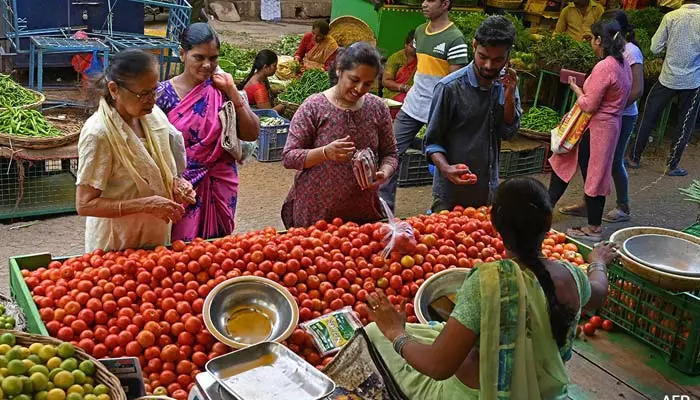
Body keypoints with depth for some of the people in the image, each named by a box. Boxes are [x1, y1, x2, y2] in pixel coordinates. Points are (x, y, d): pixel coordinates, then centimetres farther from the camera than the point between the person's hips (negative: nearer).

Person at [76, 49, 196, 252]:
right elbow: (85, 205, -21)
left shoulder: (155, 116, -3)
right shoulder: (98, 134, -22)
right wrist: (146, 204, -27)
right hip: (115, 247, -6)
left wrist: (175, 184, -9)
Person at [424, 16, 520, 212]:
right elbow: (432, 141, -11)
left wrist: (510, 95, -13)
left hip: (489, 193, 5)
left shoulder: (506, 83, 1)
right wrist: (445, 168, -29)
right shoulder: (450, 87, -15)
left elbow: (508, 132, 1)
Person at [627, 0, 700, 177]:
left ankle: (635, 158, 21)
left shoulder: (671, 17, -8)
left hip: (668, 79, 0)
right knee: (685, 126, 13)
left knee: (648, 118, 15)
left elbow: (655, 48, -5)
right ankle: (672, 166, 16)